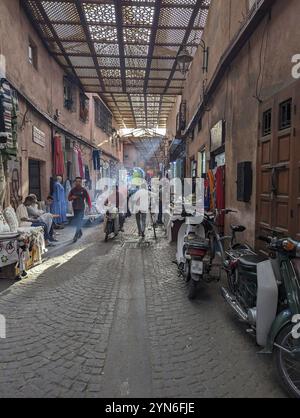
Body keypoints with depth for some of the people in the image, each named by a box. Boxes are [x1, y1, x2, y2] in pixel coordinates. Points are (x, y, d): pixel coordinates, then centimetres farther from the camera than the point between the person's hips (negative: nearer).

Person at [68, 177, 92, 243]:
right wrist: (72, 197, -11)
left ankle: (76, 236, -10)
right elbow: (69, 198, 12)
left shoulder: (83, 190, -5)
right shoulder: (73, 190, 5)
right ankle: (80, 232, 35)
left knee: (79, 221, -11)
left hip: (81, 208, -4)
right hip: (75, 208, 4)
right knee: (76, 221, 14)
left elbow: (87, 198, -1)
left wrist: (90, 206, -6)